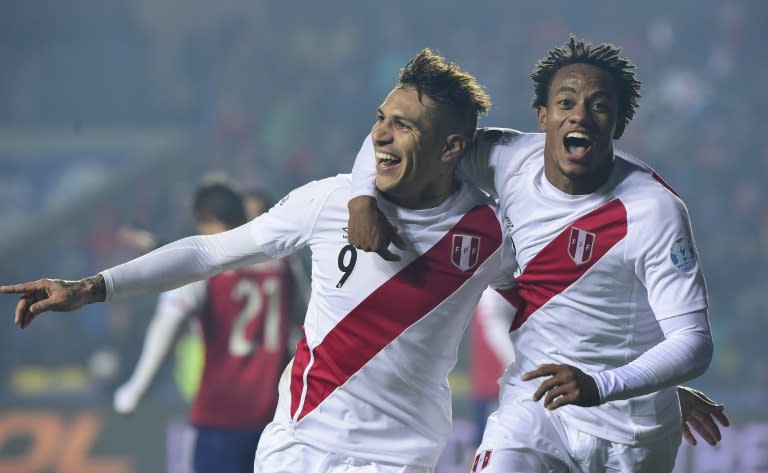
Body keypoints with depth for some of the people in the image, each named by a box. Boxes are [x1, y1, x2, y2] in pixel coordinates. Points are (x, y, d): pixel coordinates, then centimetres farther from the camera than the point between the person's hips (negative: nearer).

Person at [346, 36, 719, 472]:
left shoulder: (653, 210, -19)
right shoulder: (511, 161, -7)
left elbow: (695, 342, -24)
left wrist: (602, 387, -40)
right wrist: (363, 198, -17)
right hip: (534, 402, 2)